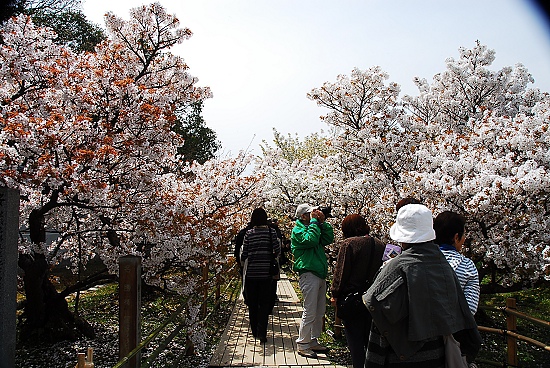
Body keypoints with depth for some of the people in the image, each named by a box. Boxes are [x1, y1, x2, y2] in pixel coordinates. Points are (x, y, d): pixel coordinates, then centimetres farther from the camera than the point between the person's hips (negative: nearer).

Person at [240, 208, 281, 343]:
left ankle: (255, 332, 22)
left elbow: (244, 253, -2)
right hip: (266, 273, 0)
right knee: (265, 304, 5)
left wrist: (242, 262, 20)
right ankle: (262, 333, -3)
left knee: (252, 304, 13)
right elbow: (277, 251, -5)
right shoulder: (271, 232, -4)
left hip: (251, 273, 1)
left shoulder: (249, 234, -4)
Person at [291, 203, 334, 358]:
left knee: (319, 313, 13)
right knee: (309, 313, -6)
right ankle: (302, 345, 3)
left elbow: (328, 238, 12)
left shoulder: (314, 227, 18)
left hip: (320, 275, 9)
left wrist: (323, 222, 4)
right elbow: (311, 240, -24)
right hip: (309, 275, -9)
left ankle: (313, 341, 24)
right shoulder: (298, 230, -7)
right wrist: (314, 222, -15)